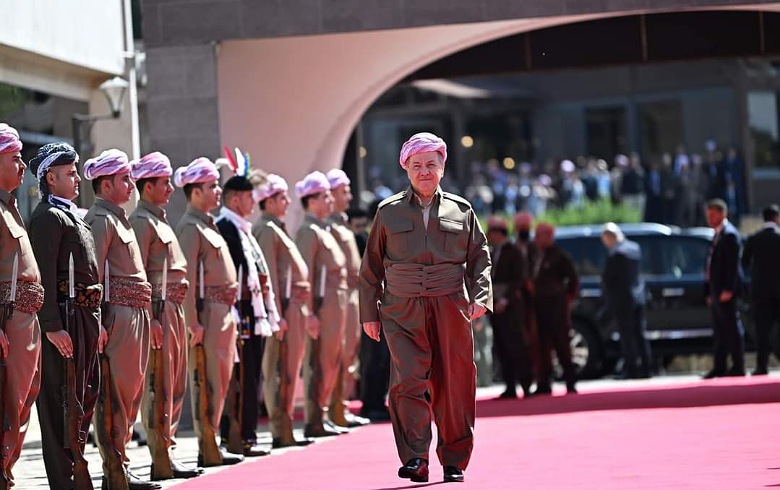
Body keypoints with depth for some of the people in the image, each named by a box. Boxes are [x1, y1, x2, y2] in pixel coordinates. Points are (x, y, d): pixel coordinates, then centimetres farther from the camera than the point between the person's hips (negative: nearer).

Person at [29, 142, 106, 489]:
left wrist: (97, 323, 20)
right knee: (62, 402, -7)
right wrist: (53, 326, -23)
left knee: (85, 398, 14)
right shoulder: (47, 217, -10)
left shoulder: (71, 216, 21)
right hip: (64, 323, -10)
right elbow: (45, 276, -18)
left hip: (85, 319, 10)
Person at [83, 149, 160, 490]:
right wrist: (99, 324, -20)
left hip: (135, 314, 10)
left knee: (129, 393, 11)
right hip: (118, 313, -10)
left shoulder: (118, 219, 21)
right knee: (117, 394, -8)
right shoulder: (101, 220, -9)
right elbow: (93, 274, -16)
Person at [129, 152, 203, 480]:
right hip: (157, 310, -10)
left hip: (174, 309, 10)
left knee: (176, 385, 12)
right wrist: (150, 318, -20)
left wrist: (179, 283, 11)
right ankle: (162, 461, -6)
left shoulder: (161, 221, 20)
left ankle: (167, 450, 17)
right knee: (159, 386, -7)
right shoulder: (141, 221, -10)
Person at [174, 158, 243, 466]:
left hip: (223, 313, 10)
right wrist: (193, 323, -21)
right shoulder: (190, 228, -12)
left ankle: (211, 445, 17)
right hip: (208, 313, -10)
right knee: (207, 382, -6)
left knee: (220, 382, 12)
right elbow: (187, 278, -17)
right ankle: (208, 450, -3)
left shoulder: (207, 225, 19)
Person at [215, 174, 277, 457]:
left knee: (251, 380, 10)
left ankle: (246, 436, 14)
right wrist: (233, 317, -21)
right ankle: (242, 439, -6)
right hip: (243, 317, -10)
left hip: (255, 316, 10)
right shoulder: (224, 229, -10)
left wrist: (270, 314, 22)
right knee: (242, 379, -8)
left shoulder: (243, 230, 21)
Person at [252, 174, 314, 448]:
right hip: (284, 307, -10)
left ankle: (283, 427, 17)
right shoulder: (267, 230, -11)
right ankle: (281, 432, -7)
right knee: (280, 371, -8)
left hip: (295, 307, 10)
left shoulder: (277, 228, 21)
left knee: (290, 371, 12)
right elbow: (269, 275, -17)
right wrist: (277, 315, -21)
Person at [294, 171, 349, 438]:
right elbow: (305, 274, -17)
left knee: (332, 363, 12)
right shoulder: (309, 232, -11)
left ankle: (322, 417, 19)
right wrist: (310, 313, -22)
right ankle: (314, 422, -3)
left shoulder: (324, 230, 19)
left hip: (335, 307, 10)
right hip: (323, 308, -10)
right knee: (318, 364, -6)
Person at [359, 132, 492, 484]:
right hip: (403, 310, -1)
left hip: (451, 309, 1)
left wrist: (480, 296, -2)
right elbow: (372, 266, 13)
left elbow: (480, 258, 13)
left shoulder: (461, 211, 11)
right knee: (408, 381, -16)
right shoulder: (389, 212, 9)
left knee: (454, 385, 2)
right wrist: (369, 312, 10)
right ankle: (414, 459, -17)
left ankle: (454, 462, 15)